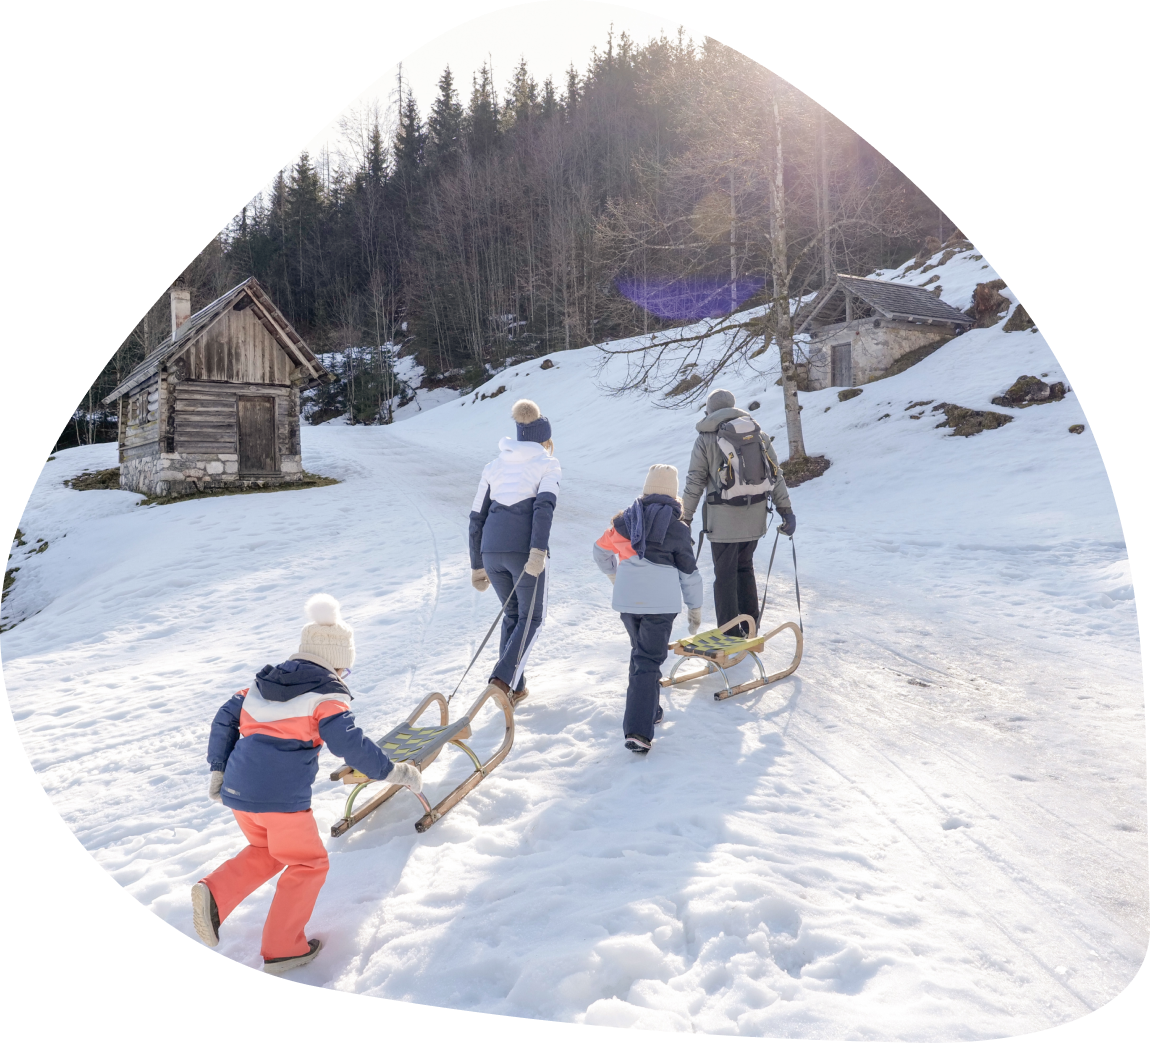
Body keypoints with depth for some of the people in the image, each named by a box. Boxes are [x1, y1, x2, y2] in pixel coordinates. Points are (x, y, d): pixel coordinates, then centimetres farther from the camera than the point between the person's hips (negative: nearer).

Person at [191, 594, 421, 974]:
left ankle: (215, 893, 7)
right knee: (308, 864, 13)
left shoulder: (262, 683, 15)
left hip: (238, 789, 7)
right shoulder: (326, 694, -7)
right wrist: (393, 771, -11)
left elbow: (225, 719, 17)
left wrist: (218, 770, 23)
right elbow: (349, 743, -18)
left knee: (265, 851, 29)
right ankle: (281, 948, 14)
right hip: (282, 797, -7)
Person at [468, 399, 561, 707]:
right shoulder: (547, 463, 6)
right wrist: (538, 551, -23)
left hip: (491, 550, 5)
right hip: (524, 550, -4)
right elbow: (544, 506, -13)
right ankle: (503, 677, -6)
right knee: (531, 617, 13)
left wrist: (477, 566, 22)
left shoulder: (494, 466, 19)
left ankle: (516, 687, 23)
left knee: (512, 614, 22)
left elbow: (476, 520, 16)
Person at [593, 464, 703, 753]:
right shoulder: (677, 529, -3)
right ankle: (638, 730, -12)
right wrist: (695, 609, 15)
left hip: (626, 600, 4)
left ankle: (646, 710, 31)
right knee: (649, 662, -2)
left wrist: (613, 572, 39)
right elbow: (689, 574, 2)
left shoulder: (626, 519, 7)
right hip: (661, 604, -4)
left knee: (640, 653, 24)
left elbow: (600, 550, 20)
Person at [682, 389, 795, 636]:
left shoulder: (706, 439, -3)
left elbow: (694, 483, -5)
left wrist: (686, 518, 1)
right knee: (745, 568, 20)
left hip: (723, 520, -4)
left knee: (725, 575, 5)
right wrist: (786, 509, 8)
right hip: (755, 516, 5)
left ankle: (730, 634, 9)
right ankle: (750, 626, 25)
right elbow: (776, 474, 6)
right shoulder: (758, 432, 8)